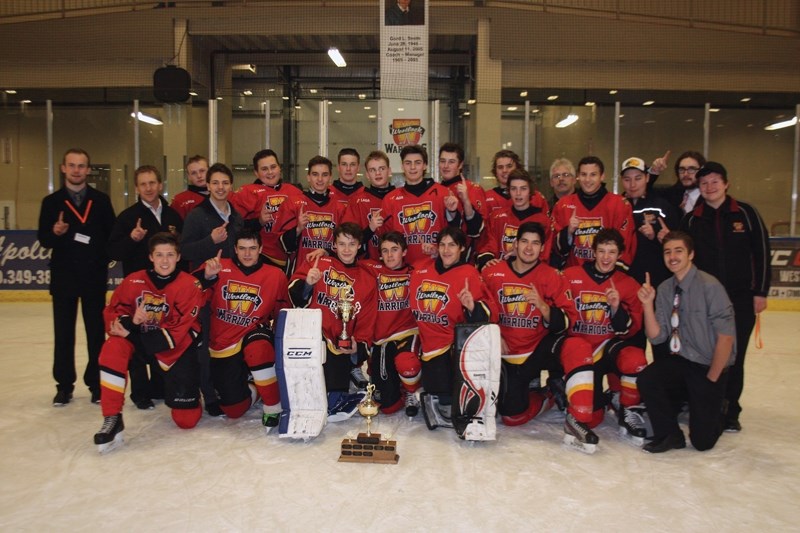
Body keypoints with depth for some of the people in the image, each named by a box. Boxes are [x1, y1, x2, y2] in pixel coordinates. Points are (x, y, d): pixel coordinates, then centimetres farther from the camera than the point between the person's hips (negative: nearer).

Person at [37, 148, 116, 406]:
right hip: (63, 277, 1)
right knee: (63, 333, 7)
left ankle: (97, 383, 15)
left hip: (95, 277, -1)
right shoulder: (51, 201, 5)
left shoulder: (101, 200, 4)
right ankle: (64, 385, 18)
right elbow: (43, 239, 2)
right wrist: (55, 232, -19)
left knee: (97, 332, 4)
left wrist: (103, 258, -10)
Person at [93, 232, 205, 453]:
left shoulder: (190, 285, -16)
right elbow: (112, 312, -4)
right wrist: (129, 321, -28)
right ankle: (112, 419, -20)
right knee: (114, 346, -31)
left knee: (186, 420, -5)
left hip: (177, 349, -3)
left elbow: (178, 332, -20)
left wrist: (133, 332, -26)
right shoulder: (134, 281, -6)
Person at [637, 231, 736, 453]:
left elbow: (726, 337, -15)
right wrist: (648, 303, -15)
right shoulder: (664, 289, 1)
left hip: (709, 367, -4)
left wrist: (711, 379, -10)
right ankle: (669, 435, -1)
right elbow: (656, 337, -2)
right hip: (680, 362, 5)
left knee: (702, 440, -7)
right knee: (646, 379, -25)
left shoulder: (709, 286, -16)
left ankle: (714, 412, 29)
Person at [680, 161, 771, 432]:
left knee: (734, 355, 4)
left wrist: (760, 292, -3)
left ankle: (729, 410, 16)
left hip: (741, 298, -1)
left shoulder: (745, 213, 0)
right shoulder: (692, 219, 4)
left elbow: (761, 253, 0)